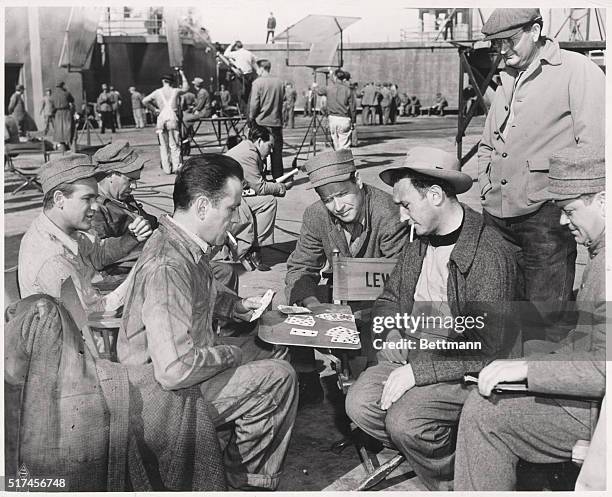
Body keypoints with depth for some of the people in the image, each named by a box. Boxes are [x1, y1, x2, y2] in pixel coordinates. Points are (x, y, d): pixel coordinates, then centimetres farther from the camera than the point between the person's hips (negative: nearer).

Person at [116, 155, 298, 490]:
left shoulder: (185, 247, 1)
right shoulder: (167, 267, -32)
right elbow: (175, 370, -37)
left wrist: (237, 306, 7)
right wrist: (234, 353, -21)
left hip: (187, 362, 10)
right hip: (168, 392, -10)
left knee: (274, 349, 13)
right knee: (278, 378, -13)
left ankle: (259, 478, 23)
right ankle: (241, 480, 11)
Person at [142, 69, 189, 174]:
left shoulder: (157, 92, 9)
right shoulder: (175, 91, 8)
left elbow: (144, 101, 11)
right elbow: (186, 87, 27)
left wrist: (154, 108, 23)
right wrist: (182, 75, 35)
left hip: (161, 118, 1)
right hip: (172, 119, -1)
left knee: (163, 145, 6)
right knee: (174, 145, 2)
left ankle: (167, 168, 6)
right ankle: (176, 167, -3)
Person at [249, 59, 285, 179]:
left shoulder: (258, 82, -8)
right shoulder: (280, 82, 5)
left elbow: (254, 104, -10)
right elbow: (282, 101, 11)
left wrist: (251, 118, 4)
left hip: (262, 121, -4)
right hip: (277, 121, 4)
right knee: (277, 151, 8)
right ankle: (278, 178, 12)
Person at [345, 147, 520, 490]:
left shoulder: (490, 255, -20)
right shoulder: (419, 242, 5)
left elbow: (487, 351, -21)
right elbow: (389, 299, 18)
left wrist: (418, 371, -22)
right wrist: (392, 335, -4)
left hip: (466, 370, -7)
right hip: (413, 355, 7)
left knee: (404, 420, -25)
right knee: (360, 404, -12)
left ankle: (450, 483, 5)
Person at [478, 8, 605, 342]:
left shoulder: (577, 70, -3)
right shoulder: (507, 80, 20)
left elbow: (594, 150, -10)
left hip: (544, 218, -7)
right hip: (496, 217, 7)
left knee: (546, 321, -3)